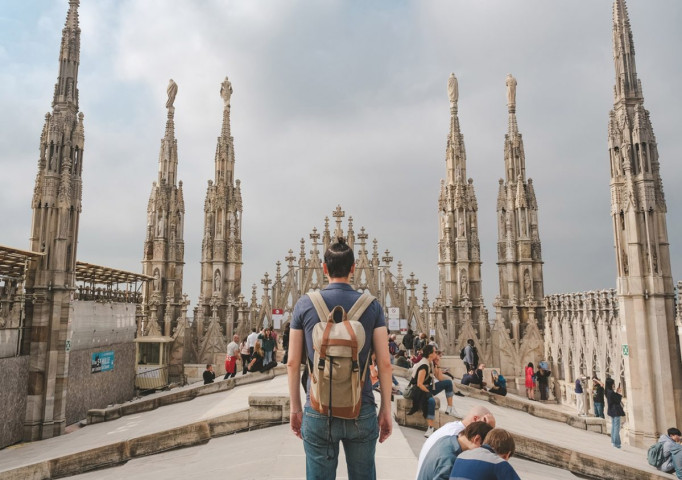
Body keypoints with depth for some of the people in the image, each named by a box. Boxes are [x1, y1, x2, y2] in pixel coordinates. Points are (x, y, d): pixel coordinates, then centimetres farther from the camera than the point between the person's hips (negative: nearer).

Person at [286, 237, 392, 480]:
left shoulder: (305, 304, -3)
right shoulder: (372, 306, -4)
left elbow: (292, 363, 0)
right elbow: (384, 363, -4)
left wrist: (295, 408, 10)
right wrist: (386, 410, 5)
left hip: (318, 412, 0)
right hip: (362, 412, 0)